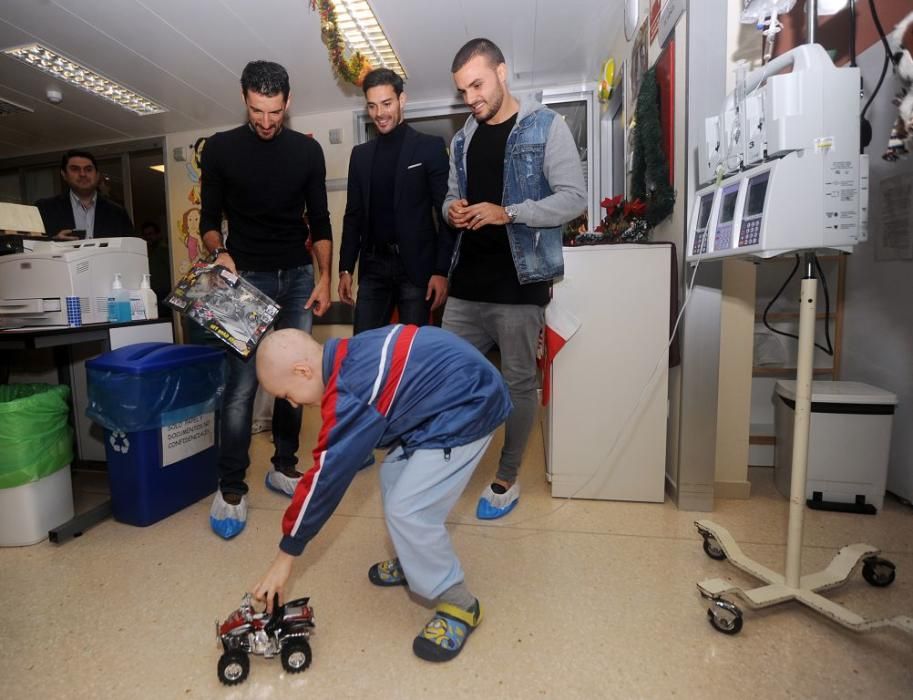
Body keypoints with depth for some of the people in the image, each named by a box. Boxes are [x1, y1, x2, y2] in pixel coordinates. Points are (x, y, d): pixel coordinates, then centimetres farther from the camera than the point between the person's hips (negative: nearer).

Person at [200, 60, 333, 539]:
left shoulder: (307, 150, 7)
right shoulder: (220, 149, 3)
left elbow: (319, 221, 7)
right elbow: (210, 217, 5)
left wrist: (324, 278, -2)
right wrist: (219, 253, -16)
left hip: (298, 276, 3)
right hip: (247, 278, -2)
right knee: (242, 383, -7)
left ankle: (283, 466, 20)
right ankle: (231, 486, 6)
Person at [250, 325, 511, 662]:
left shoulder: (350, 395, -22)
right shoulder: (350, 356, 4)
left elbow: (327, 475, -16)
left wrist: (286, 554, -4)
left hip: (467, 407, -10)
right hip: (461, 385, 10)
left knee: (408, 511, -9)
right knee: (394, 476, 16)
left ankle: (458, 605, 11)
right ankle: (414, 562, 36)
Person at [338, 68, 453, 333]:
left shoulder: (430, 147, 0)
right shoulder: (361, 154, 14)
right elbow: (353, 215, 15)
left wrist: (442, 270, -12)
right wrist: (345, 269, 9)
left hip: (416, 266, -4)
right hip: (373, 266, 4)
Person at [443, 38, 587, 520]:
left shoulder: (545, 126, -1)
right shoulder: (463, 139, 16)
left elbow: (575, 197, -8)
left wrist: (506, 213, -19)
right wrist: (452, 209, -2)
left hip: (519, 282, -5)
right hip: (468, 282, 6)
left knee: (518, 383, 4)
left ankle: (506, 480, 23)